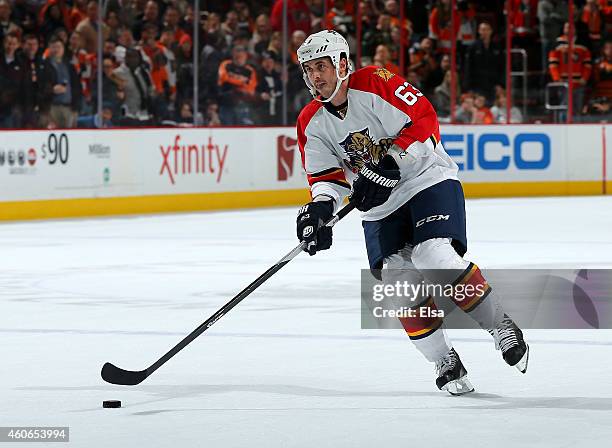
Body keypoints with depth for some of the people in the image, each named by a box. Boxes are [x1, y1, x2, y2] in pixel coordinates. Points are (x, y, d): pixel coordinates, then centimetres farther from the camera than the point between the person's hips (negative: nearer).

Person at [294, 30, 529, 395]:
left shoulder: (376, 84, -15)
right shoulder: (312, 122, 2)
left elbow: (425, 121, -19)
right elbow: (327, 176, 3)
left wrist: (391, 161, -28)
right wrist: (321, 207, -18)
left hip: (429, 180, -6)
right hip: (380, 207, 6)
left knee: (435, 256, -26)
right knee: (397, 281, -10)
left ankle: (502, 327, -9)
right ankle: (446, 363, 4)